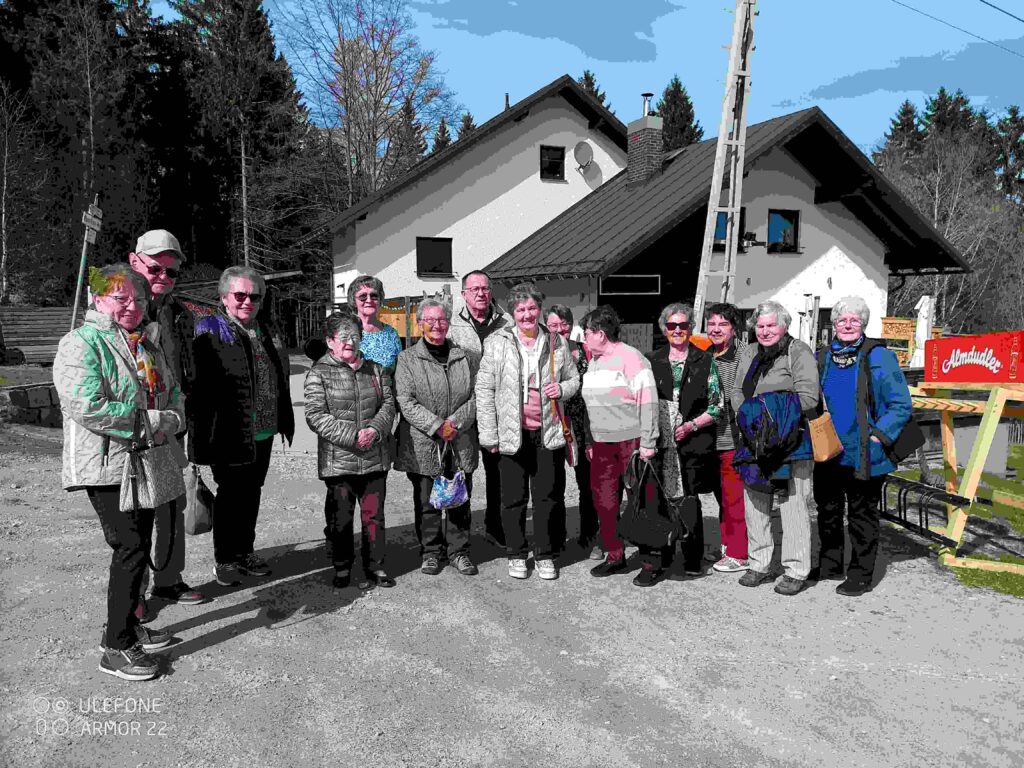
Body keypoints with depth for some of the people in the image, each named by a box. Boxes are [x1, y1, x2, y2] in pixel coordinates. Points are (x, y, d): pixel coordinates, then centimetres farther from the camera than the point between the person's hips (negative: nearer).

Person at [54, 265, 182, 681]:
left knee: (138, 546, 14)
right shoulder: (81, 343, -10)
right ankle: (117, 648, 0)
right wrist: (152, 420, -19)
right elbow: (87, 408, -22)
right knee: (131, 548, -10)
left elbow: (173, 393, 16)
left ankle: (124, 625, 29)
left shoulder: (146, 345, 16)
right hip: (107, 466, -8)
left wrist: (171, 419, -8)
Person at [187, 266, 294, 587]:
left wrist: (285, 422, 20)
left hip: (263, 433, 7)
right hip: (230, 435, -6)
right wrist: (201, 434, -20)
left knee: (252, 492, 16)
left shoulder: (263, 331, 14)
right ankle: (224, 560, 19)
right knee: (230, 494, 4)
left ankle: (245, 551, 30)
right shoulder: (209, 332, -8)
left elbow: (279, 379, 21)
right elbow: (198, 385, -15)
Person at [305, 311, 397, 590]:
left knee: (373, 515, 9)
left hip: (375, 459, 3)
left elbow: (388, 404, 9)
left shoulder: (374, 369, 12)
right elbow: (316, 416, -10)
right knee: (339, 518, 6)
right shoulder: (319, 373, -2)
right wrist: (352, 436, -17)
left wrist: (375, 430, -11)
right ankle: (341, 568, 23)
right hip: (338, 461, -3)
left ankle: (375, 566, 22)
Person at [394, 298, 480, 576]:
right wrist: (436, 426, -16)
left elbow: (477, 396, 4)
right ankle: (431, 552, 22)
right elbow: (406, 402, -8)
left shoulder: (465, 357, 10)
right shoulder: (407, 359, 1)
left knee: (460, 500, 9)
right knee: (426, 501, 7)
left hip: (461, 444, 2)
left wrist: (456, 422, -11)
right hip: (422, 446, -2)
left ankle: (459, 551, 23)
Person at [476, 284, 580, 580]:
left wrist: (563, 388, -5)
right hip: (512, 433, -2)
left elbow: (574, 378, 20)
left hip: (548, 432, 2)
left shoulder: (556, 343, 8)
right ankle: (516, 555, 23)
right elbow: (484, 390, -1)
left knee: (549, 496, 7)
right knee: (513, 497, 7)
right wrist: (489, 435, -5)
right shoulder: (497, 343, -1)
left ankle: (545, 554, 22)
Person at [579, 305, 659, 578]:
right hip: (602, 444, 8)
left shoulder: (631, 357, -10)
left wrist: (647, 443, -16)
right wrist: (589, 441, 19)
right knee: (604, 500, 8)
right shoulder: (593, 361, 15)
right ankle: (615, 556, 21)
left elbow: (648, 401, -13)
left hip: (631, 441, -7)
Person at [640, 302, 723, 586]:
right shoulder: (652, 360, 12)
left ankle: (692, 560, 15)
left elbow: (716, 406, 5)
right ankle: (656, 562, 1)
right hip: (659, 443, 1)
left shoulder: (704, 361, 7)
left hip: (693, 443, -1)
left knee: (688, 501, 0)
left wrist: (692, 425, -8)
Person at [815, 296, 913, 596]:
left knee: (861, 516, 6)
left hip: (863, 456, -5)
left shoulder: (879, 357, -6)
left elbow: (901, 405, -6)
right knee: (827, 512, 16)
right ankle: (829, 565, 32)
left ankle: (860, 576, 17)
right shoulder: (822, 358, 9)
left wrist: (878, 436, -14)